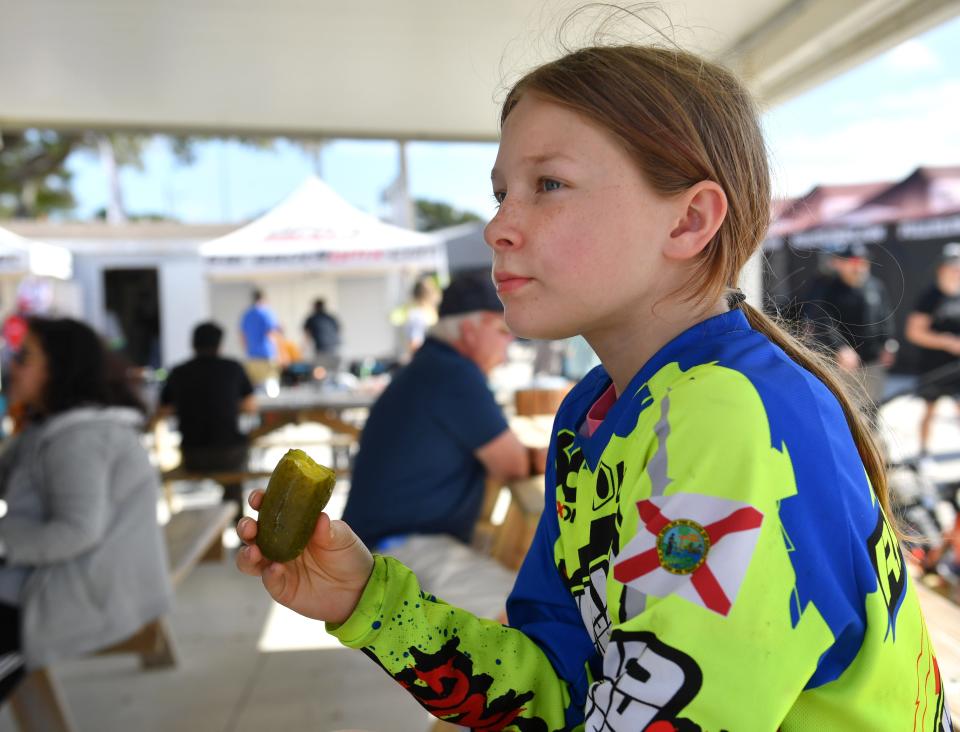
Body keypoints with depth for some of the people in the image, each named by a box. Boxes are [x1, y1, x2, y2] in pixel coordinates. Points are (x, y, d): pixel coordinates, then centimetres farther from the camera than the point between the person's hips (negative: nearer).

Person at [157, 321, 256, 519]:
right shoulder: (233, 368, -3)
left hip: (192, 459, 2)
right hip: (229, 455, -2)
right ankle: (234, 511, 38)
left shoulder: (178, 373, 1)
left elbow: (161, 413, 11)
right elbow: (251, 407, 7)